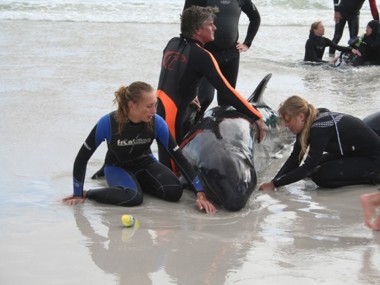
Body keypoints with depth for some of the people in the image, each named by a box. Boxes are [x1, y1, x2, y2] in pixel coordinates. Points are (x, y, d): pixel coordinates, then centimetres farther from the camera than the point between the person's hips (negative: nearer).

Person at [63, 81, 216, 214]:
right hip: (117, 167, -4)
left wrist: (200, 193, -27)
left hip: (145, 164, 4)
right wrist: (79, 194, -16)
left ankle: (139, 183, 7)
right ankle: (90, 193, -12)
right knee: (133, 197, -35)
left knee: (174, 191, -22)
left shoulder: (156, 122, -24)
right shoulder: (108, 123, -31)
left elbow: (179, 157, -20)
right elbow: (82, 158, -20)